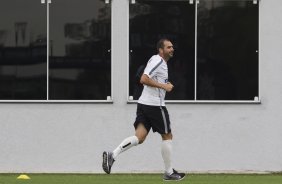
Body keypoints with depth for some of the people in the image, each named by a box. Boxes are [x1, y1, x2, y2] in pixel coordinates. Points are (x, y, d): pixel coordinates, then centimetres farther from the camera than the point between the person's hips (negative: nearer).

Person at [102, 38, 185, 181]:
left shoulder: (159, 61, 20)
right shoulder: (158, 61, -12)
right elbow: (144, 79, -22)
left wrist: (165, 85, 18)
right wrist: (163, 86, -18)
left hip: (144, 104, 9)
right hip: (155, 104, -9)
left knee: (139, 137, -2)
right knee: (167, 136, 5)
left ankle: (112, 155, -19)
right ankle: (169, 173, 13)